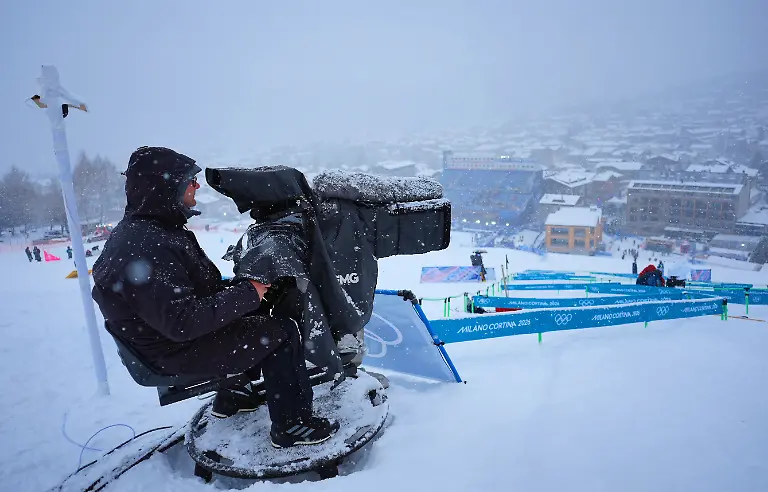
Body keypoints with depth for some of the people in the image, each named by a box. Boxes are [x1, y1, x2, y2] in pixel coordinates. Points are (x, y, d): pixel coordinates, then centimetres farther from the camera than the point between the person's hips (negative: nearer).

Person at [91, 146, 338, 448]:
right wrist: (246, 294, -27)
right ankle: (291, 426, -1)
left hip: (186, 325, 10)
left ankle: (233, 395, 29)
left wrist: (238, 285, 2)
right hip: (174, 350, -10)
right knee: (280, 332, -14)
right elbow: (181, 322, -33)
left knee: (262, 313, 19)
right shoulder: (143, 248, -29)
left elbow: (194, 287, 13)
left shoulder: (145, 229, 5)